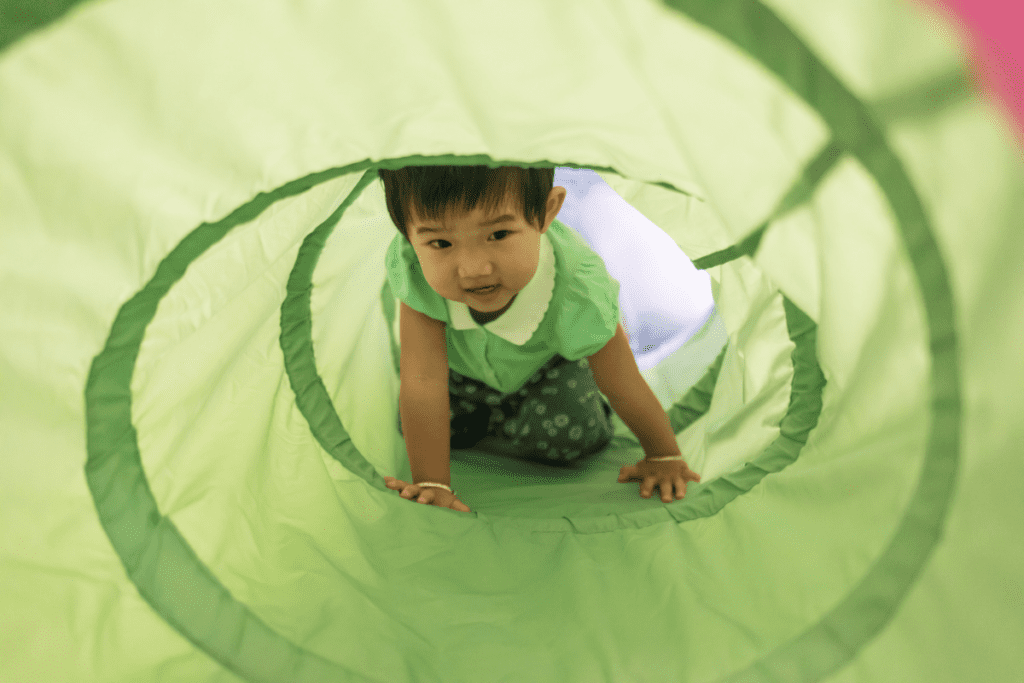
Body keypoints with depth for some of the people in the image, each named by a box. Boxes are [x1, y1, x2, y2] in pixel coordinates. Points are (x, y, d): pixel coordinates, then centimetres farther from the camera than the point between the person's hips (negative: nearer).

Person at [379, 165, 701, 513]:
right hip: (463, 363, 2)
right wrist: (432, 484, -36)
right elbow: (422, 380, -37)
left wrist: (664, 457, -12)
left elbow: (626, 389, -27)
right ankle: (488, 411, 21)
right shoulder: (414, 270, -42)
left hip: (546, 361, -1)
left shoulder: (578, 292, -44)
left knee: (563, 438, -19)